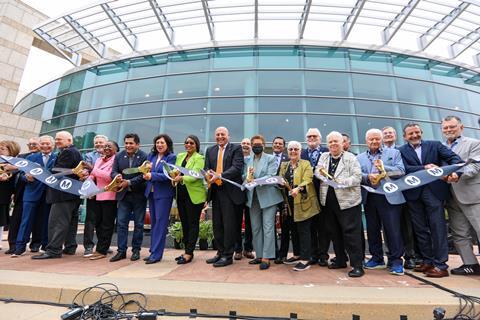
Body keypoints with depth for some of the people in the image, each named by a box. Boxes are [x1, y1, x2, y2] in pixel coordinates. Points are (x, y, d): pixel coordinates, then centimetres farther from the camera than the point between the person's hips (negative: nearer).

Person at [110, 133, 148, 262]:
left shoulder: (144, 157, -9)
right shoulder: (119, 156, 6)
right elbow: (113, 172, 2)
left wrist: (129, 182, -22)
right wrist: (117, 176, -21)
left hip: (139, 195, -3)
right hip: (123, 194, 4)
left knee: (138, 224, 8)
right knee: (121, 223, 5)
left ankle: (136, 250, 21)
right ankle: (121, 251, 17)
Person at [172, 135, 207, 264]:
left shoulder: (199, 158, -7)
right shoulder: (179, 156, 14)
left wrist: (182, 178, -33)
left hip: (194, 195, -7)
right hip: (181, 194, 7)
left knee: (193, 223, 2)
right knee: (184, 223, 13)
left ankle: (189, 253, 9)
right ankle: (187, 251, 26)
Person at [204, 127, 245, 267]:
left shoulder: (236, 149, -2)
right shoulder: (210, 150, 15)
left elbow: (237, 167, -14)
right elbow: (207, 168, 9)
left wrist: (220, 176, -26)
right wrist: (208, 175, -14)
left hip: (230, 191, -5)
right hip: (215, 191, 6)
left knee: (229, 224, 1)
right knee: (217, 225, 13)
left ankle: (227, 255, 14)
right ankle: (220, 252, 28)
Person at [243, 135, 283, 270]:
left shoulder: (271, 159, 1)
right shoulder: (247, 161, 14)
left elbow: (271, 176, -12)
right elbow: (244, 177, 4)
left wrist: (254, 180, -21)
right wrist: (247, 178, -18)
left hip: (267, 197, -4)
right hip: (253, 198, 5)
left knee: (268, 228, -4)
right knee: (255, 228, 11)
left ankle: (266, 257, 3)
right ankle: (259, 255, 23)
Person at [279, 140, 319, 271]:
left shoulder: (306, 164, -3)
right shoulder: (284, 165, 14)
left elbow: (307, 181, -16)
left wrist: (298, 189, -33)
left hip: (303, 202, -5)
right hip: (291, 203, 6)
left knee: (304, 230, -2)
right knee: (295, 230, 14)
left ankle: (305, 259, 7)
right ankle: (298, 255, 28)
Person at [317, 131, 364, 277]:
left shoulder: (351, 158, -3)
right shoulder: (323, 157, 11)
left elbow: (357, 177, -11)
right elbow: (317, 174, 9)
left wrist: (342, 182, -24)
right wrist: (320, 172, -13)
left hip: (347, 201, -5)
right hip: (329, 201, 5)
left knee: (351, 233, -3)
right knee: (334, 232, 14)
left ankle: (357, 265, 9)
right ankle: (340, 260, 30)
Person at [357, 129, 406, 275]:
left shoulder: (394, 153, 8)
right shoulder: (359, 157, 13)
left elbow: (401, 171, -5)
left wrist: (383, 167, -18)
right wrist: (368, 177, -17)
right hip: (369, 198, 3)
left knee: (392, 229, -1)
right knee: (372, 229, 11)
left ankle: (396, 261, 14)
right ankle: (377, 258, 25)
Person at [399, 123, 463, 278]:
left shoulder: (435, 145, 7)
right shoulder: (401, 151, 4)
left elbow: (453, 157, -4)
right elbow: (404, 169, -8)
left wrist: (455, 172, -23)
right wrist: (424, 168, -20)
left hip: (434, 191, -1)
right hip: (414, 194, 1)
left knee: (438, 227, -1)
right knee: (420, 229, 10)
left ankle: (440, 265, 8)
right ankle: (428, 261, 23)